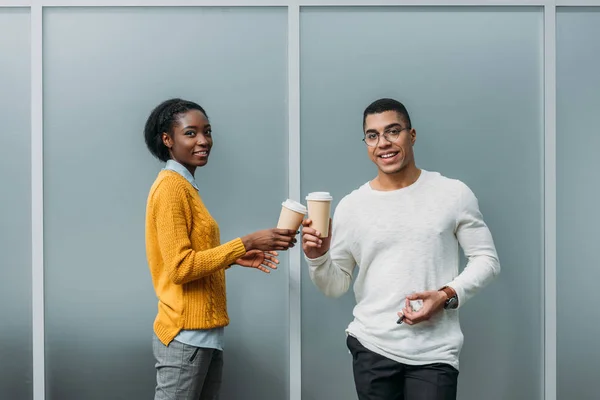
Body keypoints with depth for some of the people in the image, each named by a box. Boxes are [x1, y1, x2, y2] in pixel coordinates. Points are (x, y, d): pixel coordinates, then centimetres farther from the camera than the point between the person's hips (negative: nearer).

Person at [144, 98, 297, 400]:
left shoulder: (185, 186, 13)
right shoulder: (171, 186, -14)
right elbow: (180, 267, -19)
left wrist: (235, 257, 7)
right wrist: (246, 243, -19)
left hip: (204, 335, 9)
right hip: (186, 336, -9)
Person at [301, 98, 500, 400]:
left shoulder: (453, 193, -2)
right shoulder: (350, 206, 2)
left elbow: (486, 259, 3)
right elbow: (335, 286, 7)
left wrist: (447, 295, -12)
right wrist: (317, 258, -13)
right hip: (371, 348, 2)